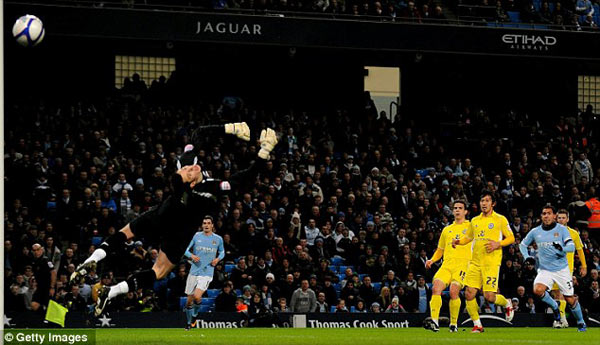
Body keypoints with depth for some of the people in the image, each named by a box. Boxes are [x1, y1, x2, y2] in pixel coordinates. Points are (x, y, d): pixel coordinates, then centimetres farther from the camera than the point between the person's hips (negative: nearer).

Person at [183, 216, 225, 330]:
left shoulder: (218, 239, 3)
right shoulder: (197, 236, 4)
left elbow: (222, 252, 19)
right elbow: (187, 251, 10)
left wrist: (218, 259, -2)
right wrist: (192, 256, -12)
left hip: (207, 273, -2)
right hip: (194, 272, 2)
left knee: (197, 297, -22)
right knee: (189, 300, 4)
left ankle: (195, 313, 9)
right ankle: (189, 323, 25)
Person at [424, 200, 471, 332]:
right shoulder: (447, 230, 25)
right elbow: (440, 249, 31)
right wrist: (432, 260, 13)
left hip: (463, 263, -4)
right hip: (447, 264, 4)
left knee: (453, 291, -23)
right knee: (436, 288, -19)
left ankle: (454, 324, -8)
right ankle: (435, 322, -25)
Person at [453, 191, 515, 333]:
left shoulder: (500, 219, 1)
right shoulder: (474, 221, 15)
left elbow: (511, 238, 3)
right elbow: (468, 237, 28)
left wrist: (498, 244, -14)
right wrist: (459, 241, 7)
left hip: (491, 263, -5)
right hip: (475, 262, 5)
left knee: (489, 297, -11)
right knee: (469, 294, -7)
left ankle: (507, 304, 22)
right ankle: (477, 325, 7)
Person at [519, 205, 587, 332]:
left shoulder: (562, 229, -4)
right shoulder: (535, 232, 3)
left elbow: (571, 247, -13)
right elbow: (523, 245, 18)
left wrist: (562, 248, -35)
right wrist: (527, 256, -1)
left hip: (562, 269, -2)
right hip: (545, 270, 2)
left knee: (570, 300, 0)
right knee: (538, 290, -27)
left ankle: (581, 322, 25)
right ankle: (554, 307, 2)